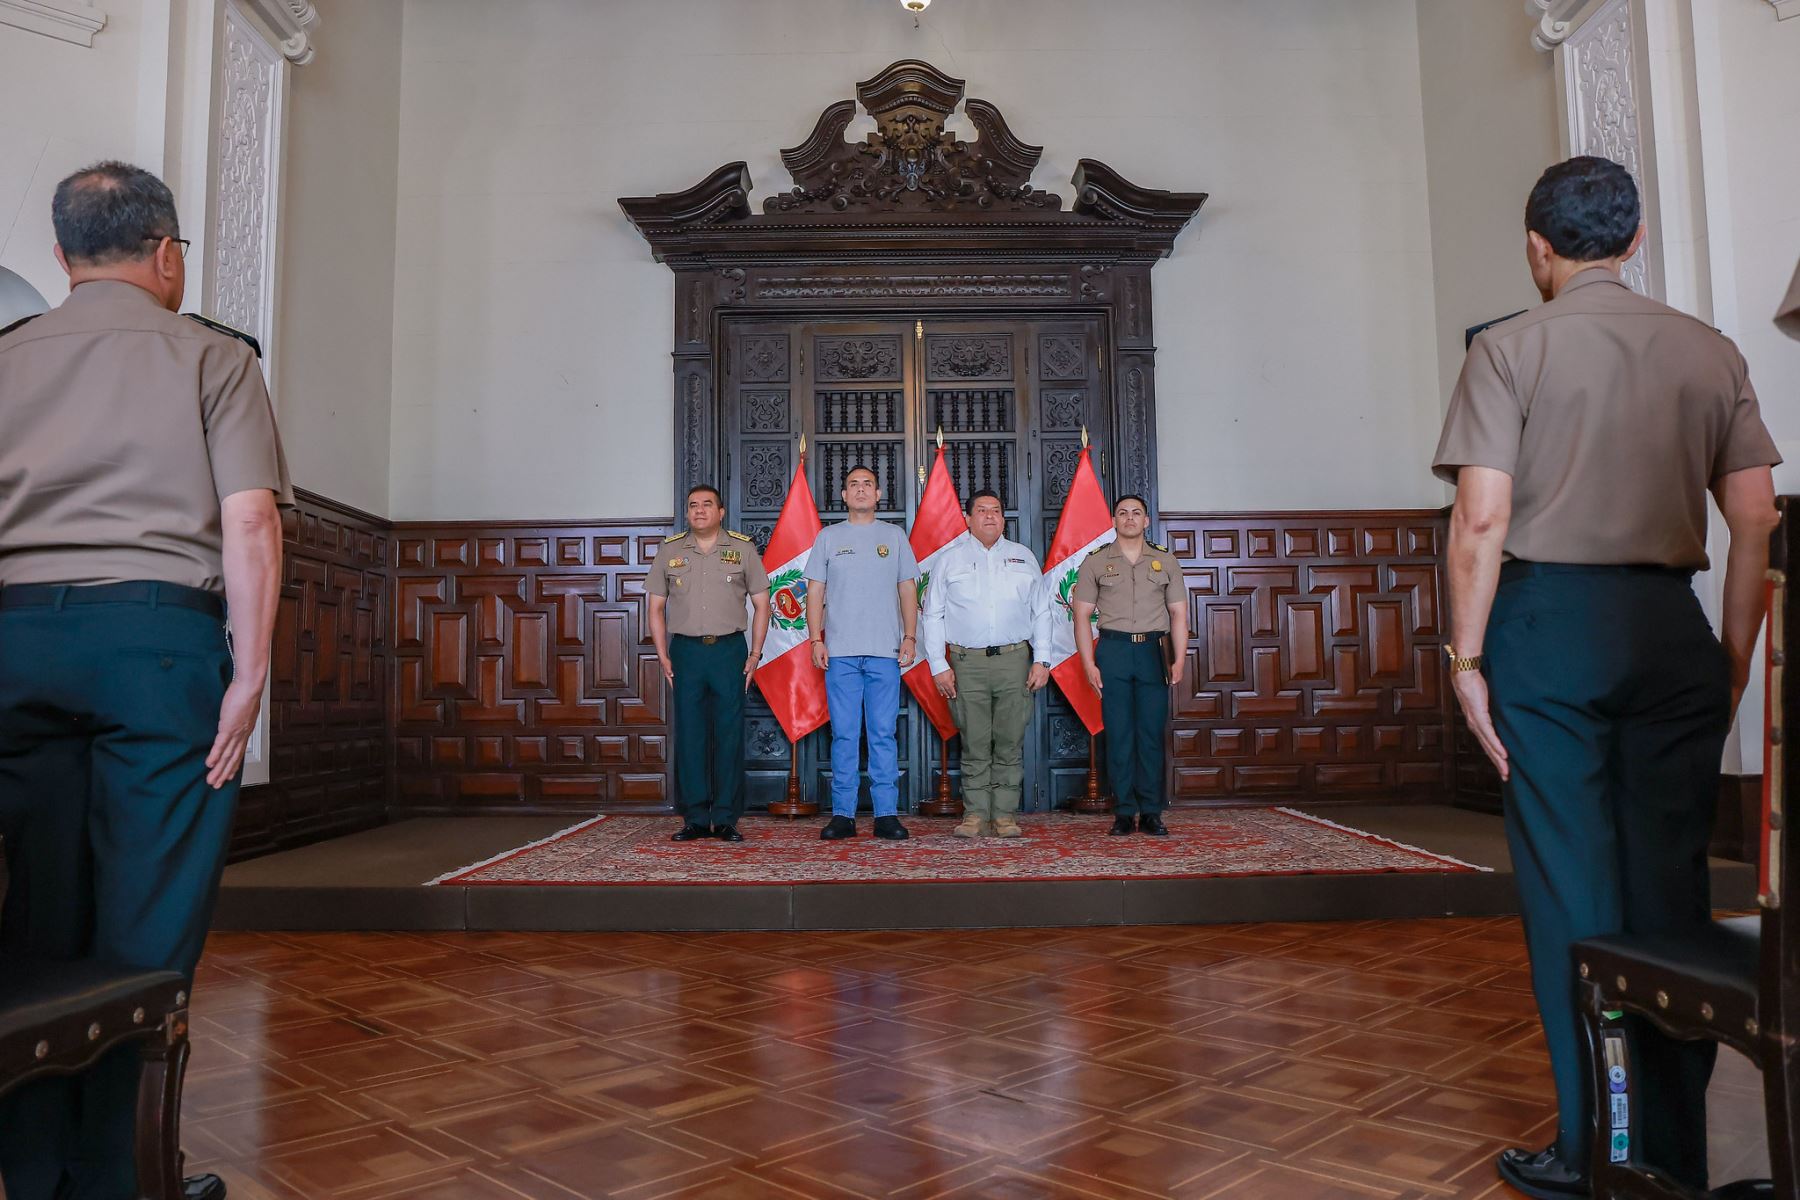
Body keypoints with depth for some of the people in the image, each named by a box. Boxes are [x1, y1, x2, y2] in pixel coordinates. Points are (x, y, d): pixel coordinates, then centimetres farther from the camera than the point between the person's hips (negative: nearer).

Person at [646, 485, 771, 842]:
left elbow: (761, 604, 8)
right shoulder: (669, 550, 10)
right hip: (685, 651, 1)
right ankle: (695, 819, 9)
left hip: (729, 650, -1)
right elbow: (656, 607, 12)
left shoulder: (743, 549, 6)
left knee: (729, 735, 0)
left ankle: (726, 819, 8)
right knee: (689, 735, 2)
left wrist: (755, 654, 1)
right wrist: (663, 656, 3)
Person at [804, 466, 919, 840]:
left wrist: (910, 637, 1)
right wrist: (816, 640, -1)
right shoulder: (828, 536, 11)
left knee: (883, 735, 0)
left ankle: (887, 814, 5)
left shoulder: (894, 536, 12)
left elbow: (908, 590, 11)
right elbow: (815, 591, 9)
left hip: (885, 652, 0)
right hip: (840, 652, 0)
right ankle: (843, 814, 7)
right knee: (844, 735, 1)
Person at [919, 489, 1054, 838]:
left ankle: (1005, 815, 7)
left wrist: (1041, 660, 4)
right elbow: (932, 615, 7)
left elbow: (1041, 612, 13)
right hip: (967, 663, -1)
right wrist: (938, 666, -1)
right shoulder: (950, 558, 9)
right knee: (974, 744, 0)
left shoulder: (1023, 557, 15)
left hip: (1014, 661, 1)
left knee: (1010, 743, 1)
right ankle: (975, 813, 7)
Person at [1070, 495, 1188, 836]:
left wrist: (1179, 659, 0)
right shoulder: (1095, 562, 7)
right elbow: (1082, 614, 3)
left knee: (1152, 734, 1)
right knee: (1118, 734, 0)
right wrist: (1088, 663, -5)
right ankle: (1123, 812, 7)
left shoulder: (1165, 560, 11)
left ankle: (1151, 813, 9)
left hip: (1153, 650, 1)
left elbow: (1178, 613, 10)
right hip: (1113, 650, -1)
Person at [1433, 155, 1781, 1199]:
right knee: (1672, 883, 9)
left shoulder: (1511, 350, -1)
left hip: (1548, 619, -3)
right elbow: (1756, 522, 6)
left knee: (1572, 889, 3)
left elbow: (1483, 519, -10)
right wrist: (1736, 659, 13)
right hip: (1671, 625, 4)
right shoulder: (1710, 351, 10)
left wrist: (1468, 656, -5)